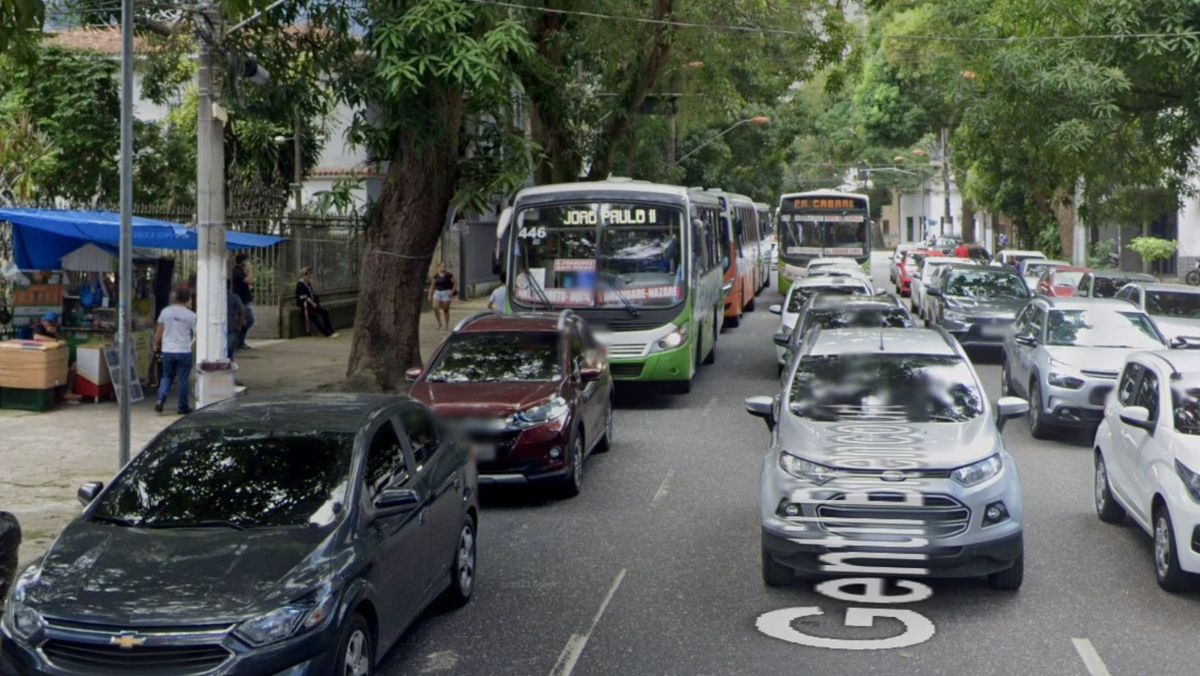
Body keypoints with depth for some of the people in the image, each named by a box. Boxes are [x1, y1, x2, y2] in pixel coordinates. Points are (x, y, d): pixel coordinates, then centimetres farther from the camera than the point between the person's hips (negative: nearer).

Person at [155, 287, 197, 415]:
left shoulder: (165, 311, -2)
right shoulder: (191, 315, -8)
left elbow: (159, 331, 5)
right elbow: (195, 334, -1)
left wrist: (156, 344, 18)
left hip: (167, 351, 3)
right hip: (184, 351, -3)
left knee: (166, 377, 16)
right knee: (183, 380, 5)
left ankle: (160, 400, -2)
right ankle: (183, 407, 10)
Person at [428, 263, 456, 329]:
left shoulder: (448, 275, -3)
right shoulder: (436, 276, 7)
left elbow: (455, 284, -2)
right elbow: (432, 286, 15)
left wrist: (452, 292, -12)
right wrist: (430, 295, 10)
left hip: (446, 293, -3)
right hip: (437, 292, 3)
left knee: (446, 309, 0)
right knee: (435, 307, -12)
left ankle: (447, 325, 12)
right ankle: (439, 323, 3)